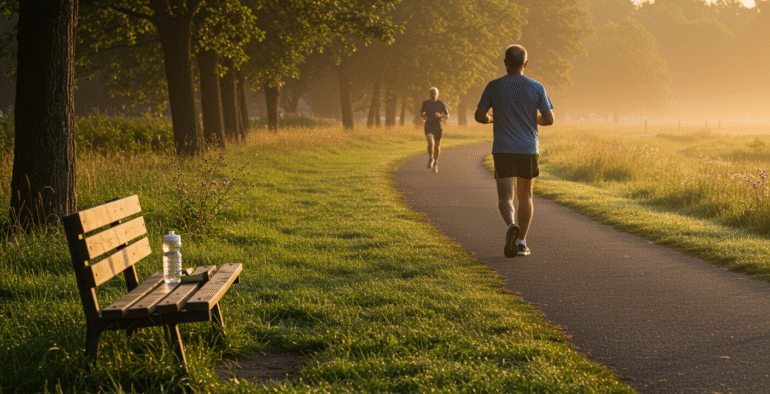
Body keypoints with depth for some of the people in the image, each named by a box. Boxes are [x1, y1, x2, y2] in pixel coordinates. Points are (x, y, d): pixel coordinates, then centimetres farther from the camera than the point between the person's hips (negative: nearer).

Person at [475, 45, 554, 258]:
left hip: (503, 150, -1)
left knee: (505, 197, -2)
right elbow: (549, 119, -2)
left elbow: (479, 116, 0)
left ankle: (511, 226, -31)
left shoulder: (494, 87, -3)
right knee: (525, 197, 14)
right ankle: (521, 242, 16)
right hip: (529, 149, 1)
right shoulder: (536, 88, -2)